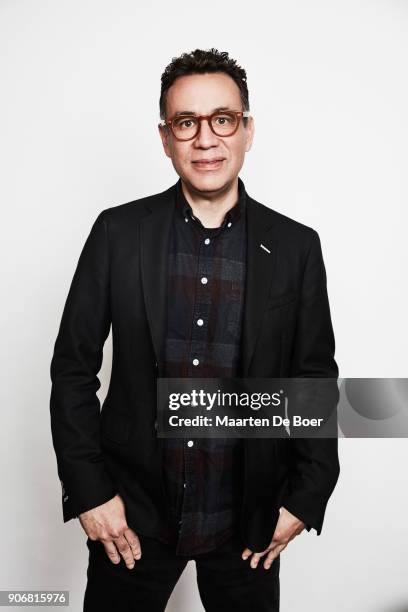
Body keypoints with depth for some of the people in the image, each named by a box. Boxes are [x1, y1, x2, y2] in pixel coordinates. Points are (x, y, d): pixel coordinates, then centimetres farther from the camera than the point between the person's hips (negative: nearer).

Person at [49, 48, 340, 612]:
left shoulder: (296, 247, -5)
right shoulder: (118, 232, -6)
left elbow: (315, 380, 1)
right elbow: (73, 369, -3)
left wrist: (306, 498, -3)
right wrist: (87, 491, -5)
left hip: (249, 524, 1)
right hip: (131, 517, 0)